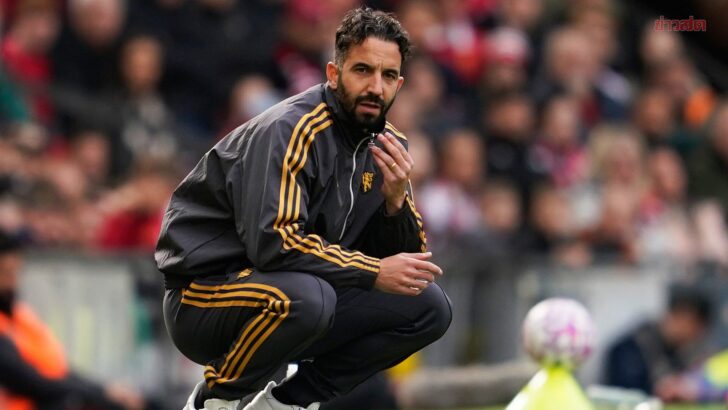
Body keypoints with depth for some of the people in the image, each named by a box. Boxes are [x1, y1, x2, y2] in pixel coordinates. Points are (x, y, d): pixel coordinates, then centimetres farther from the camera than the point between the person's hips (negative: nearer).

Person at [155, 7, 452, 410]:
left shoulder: (386, 146, 6)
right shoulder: (289, 130, -19)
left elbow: (406, 260, 6)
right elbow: (274, 242, -29)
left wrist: (396, 202, -14)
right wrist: (373, 272, -25)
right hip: (203, 296, -8)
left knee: (429, 307, -1)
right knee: (305, 295, -38)